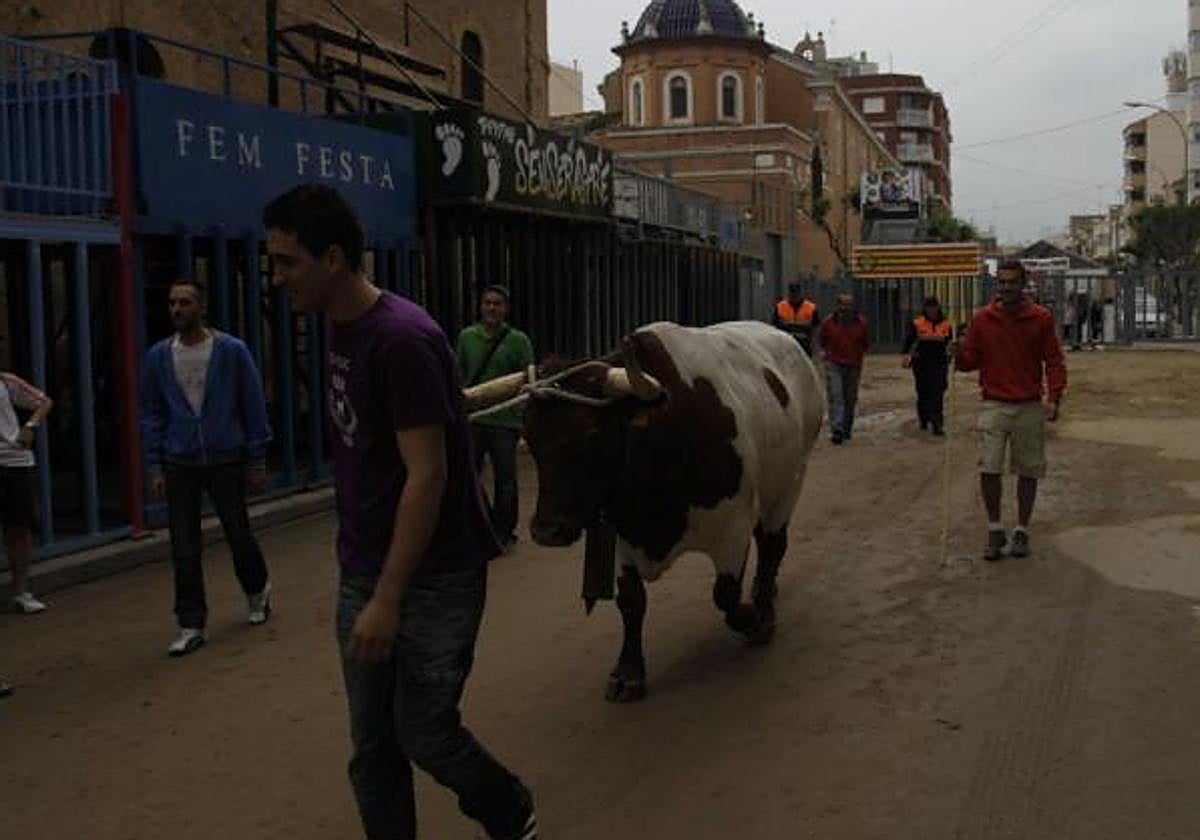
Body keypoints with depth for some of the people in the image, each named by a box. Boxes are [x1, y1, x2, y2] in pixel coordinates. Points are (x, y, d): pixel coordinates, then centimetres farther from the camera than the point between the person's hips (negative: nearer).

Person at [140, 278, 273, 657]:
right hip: (179, 465, 2)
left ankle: (257, 590, 38)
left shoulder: (232, 351, -6)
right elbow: (151, 414, 8)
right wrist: (155, 467, 2)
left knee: (238, 534, 10)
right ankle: (191, 625, 11)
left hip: (226, 461, -2)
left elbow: (254, 408, -2)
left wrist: (257, 462, -2)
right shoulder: (158, 356, 2)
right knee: (184, 549, 2)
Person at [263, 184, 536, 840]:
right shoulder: (340, 331, 7)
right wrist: (366, 585, 17)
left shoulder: (402, 339, -20)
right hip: (363, 570, 8)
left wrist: (388, 598, -22)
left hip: (434, 576, -8)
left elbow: (428, 476, -22)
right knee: (372, 748, 10)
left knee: (424, 734, 2)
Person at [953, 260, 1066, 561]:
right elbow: (971, 360, 8)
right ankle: (995, 530, 9)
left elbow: (1054, 361, 0)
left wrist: (1054, 397, -12)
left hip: (1030, 408, 0)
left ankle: (1022, 531, 20)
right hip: (994, 406, 0)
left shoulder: (1041, 318, 0)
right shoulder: (983, 319, 3)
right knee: (988, 471, -8)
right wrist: (959, 355, -14)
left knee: (1028, 473, 5)